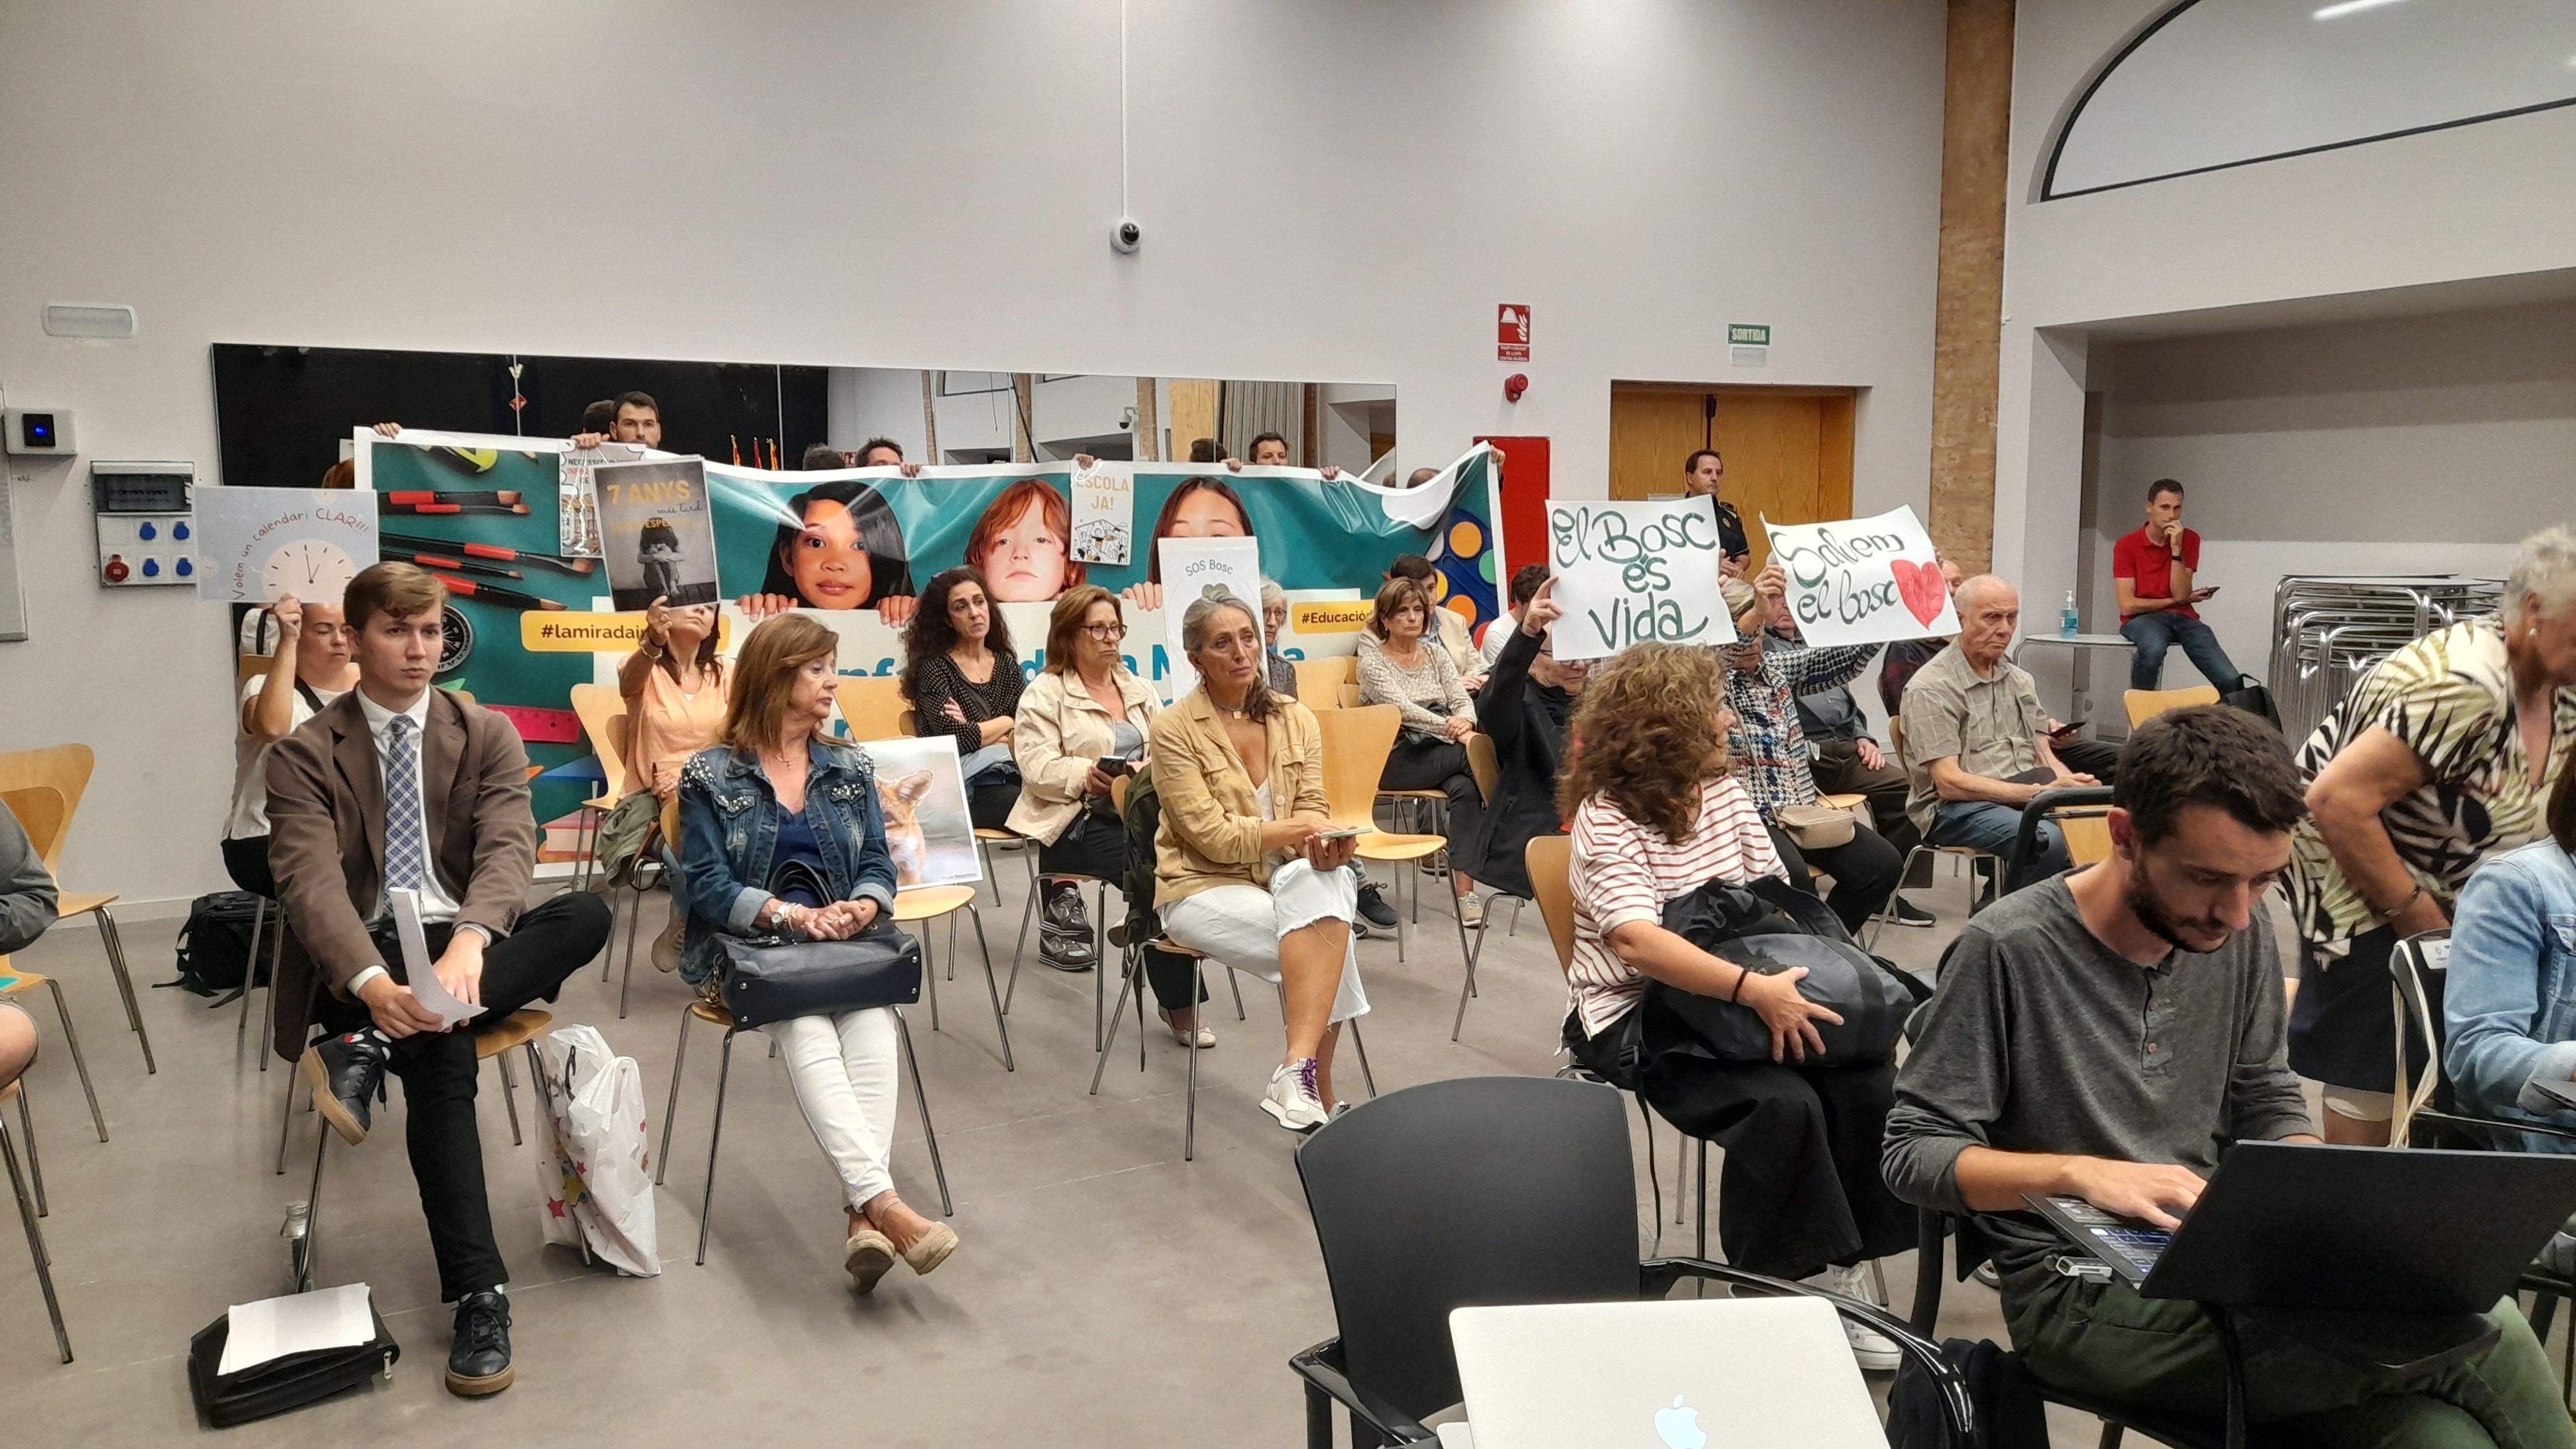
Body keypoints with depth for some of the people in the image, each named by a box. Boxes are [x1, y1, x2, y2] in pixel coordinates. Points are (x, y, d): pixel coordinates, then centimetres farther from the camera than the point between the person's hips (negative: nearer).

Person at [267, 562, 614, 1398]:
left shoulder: (487, 735, 7)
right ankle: (479, 1294, -30)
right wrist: (373, 982, -36)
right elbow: (313, 883, -15)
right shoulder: (304, 756, 1)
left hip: (465, 948, 3)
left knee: (587, 915, -28)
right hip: (361, 961, -3)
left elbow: (508, 850, -10)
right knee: (440, 1052, -35)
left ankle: (369, 1050, -33)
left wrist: (469, 942, -34)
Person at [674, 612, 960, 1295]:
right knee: (809, 1038, -34)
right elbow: (705, 883, -3)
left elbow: (879, 862, 10)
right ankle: (886, 1205, -44)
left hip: (844, 944, 3)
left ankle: (863, 1221, -41)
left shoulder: (851, 766, 16)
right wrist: (790, 915, -18)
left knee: (873, 1032, -31)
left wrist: (862, 907, -14)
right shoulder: (710, 775, 5)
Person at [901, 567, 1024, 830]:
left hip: (1010, 776, 5)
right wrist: (1004, 724, 4)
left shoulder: (1006, 664, 18)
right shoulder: (934, 667, 2)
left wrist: (976, 732, -7)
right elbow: (956, 739, -12)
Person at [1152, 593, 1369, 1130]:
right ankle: (1319, 1089, -19)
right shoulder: (1175, 730, -8)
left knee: (1317, 883, -32)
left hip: (1287, 878, 4)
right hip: (1203, 887, -4)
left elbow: (1311, 809, 1)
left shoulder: (1296, 719, 7)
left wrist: (1322, 844, -23)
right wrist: (1298, 829, -24)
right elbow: (1213, 835, -14)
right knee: (1327, 938, -28)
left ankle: (1299, 1070, -32)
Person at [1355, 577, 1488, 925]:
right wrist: (1452, 729, -25)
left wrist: (1464, 720, -18)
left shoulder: (1435, 653, 17)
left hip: (1442, 752, 4)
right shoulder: (1372, 660, 1)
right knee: (1473, 751, -29)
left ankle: (1464, 889, -33)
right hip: (1395, 760, -4)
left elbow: (1463, 700, 7)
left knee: (1465, 788, -30)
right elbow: (1402, 708, -14)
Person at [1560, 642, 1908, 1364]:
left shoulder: (1726, 791, 9)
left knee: (1867, 1081, -16)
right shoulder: (1607, 817, -14)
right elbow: (1637, 941, -28)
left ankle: (1843, 1278, -5)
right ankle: (1787, 1294, -10)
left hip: (1722, 1000, 7)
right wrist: (1755, 989, -37)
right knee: (1782, 1105, -28)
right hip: (1639, 1017, -6)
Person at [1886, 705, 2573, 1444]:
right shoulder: (2007, 949, -14)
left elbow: (2267, 1102, 17)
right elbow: (1914, 1153, -12)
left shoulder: (2241, 928, 5)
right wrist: (2079, 1173, -26)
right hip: (2079, 1292, -6)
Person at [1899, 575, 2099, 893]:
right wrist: (2038, 792, -18)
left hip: (2033, 795, 7)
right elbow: (1949, 783, -13)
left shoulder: (2019, 680, 21)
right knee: (2047, 841, -33)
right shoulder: (1930, 689, -5)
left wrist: (2071, 783, -7)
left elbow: (2045, 757, 18)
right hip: (1958, 807, -7)